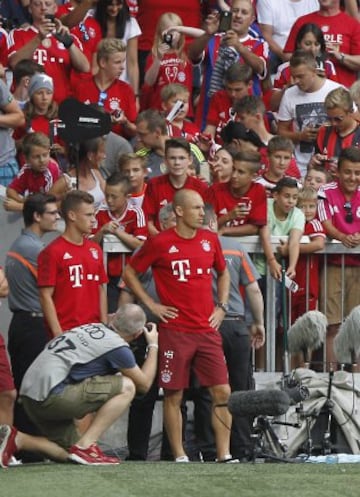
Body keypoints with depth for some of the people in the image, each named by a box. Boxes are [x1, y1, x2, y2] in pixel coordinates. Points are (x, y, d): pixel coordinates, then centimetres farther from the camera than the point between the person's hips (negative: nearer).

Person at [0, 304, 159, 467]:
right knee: (126, 387, -4)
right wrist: (153, 346, 20)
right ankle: (85, 446, -9)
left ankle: (14, 439, 0)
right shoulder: (117, 346, -6)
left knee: (65, 454, 21)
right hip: (51, 396, -9)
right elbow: (144, 384, 8)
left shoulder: (92, 327, 16)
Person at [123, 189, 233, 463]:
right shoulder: (160, 243, -5)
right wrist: (151, 304, -1)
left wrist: (221, 306, 13)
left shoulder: (210, 240, 8)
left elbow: (223, 273, 25)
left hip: (208, 330, 4)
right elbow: (130, 272, 4)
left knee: (222, 392, -2)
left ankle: (224, 455, 3)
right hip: (175, 332, -4)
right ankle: (179, 456, 8)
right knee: (174, 396, 0)